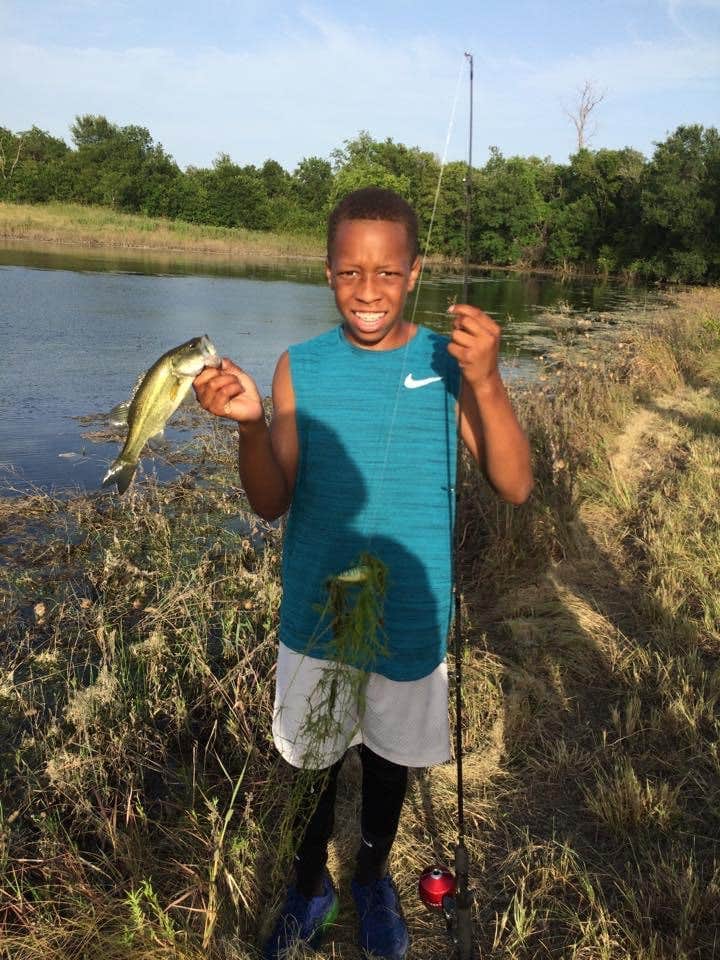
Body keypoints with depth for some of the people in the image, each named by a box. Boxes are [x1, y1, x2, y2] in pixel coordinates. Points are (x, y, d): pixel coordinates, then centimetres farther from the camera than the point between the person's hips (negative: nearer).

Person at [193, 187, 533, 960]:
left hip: (412, 615, 0)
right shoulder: (301, 367, -8)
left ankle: (372, 879, 51)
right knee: (310, 759, 18)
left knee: (389, 756, 22)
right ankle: (309, 888, 47)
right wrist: (251, 424, -30)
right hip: (316, 613, 0)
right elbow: (271, 503, -12)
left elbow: (515, 488, -20)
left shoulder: (449, 364, -11)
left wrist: (485, 381, -33)